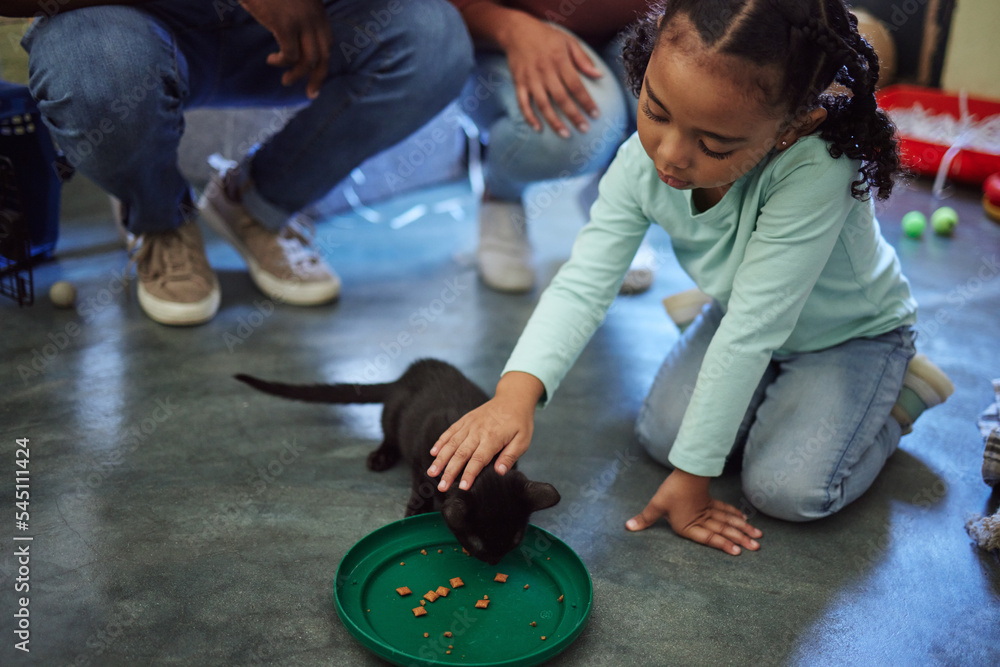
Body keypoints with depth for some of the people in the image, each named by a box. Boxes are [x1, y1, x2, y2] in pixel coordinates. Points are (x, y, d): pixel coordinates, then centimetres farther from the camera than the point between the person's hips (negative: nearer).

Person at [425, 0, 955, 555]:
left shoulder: (815, 170, -44)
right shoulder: (643, 161, -27)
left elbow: (751, 332, -40)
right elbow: (584, 282, -29)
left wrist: (692, 474, -31)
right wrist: (516, 392, -47)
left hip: (853, 332, -4)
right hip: (745, 317, 5)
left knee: (787, 489, -18)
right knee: (660, 435, -7)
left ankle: (902, 390, 9)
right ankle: (782, 387, 19)